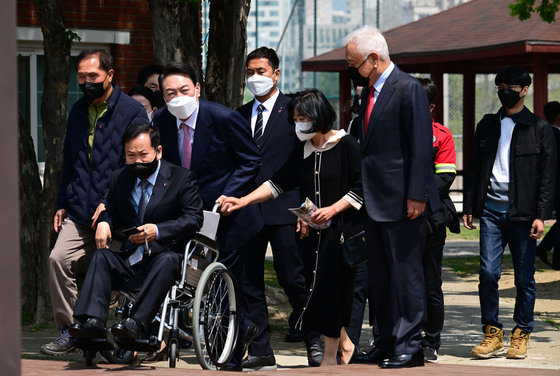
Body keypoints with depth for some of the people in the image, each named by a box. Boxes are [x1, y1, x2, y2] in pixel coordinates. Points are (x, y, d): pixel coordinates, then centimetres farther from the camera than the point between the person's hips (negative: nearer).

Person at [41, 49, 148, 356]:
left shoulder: (132, 112, -4)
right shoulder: (78, 111, 16)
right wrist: (62, 203, 17)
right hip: (79, 212, 5)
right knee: (58, 259, -11)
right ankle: (68, 331, -1)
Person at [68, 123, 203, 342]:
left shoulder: (182, 178, 0)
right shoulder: (120, 179, 14)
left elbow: (194, 219, -9)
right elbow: (112, 210, 26)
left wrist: (158, 231, -22)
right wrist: (104, 222, -1)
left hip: (166, 254, -5)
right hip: (131, 257, 5)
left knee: (167, 259, -37)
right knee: (101, 256, -22)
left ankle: (136, 322, -48)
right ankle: (93, 321, -38)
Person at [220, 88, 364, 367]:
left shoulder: (346, 145, -6)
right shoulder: (303, 152, 11)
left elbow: (360, 188, -8)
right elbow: (278, 184, 10)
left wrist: (333, 209, -17)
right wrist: (243, 201, 2)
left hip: (342, 229, -6)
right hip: (314, 232, 6)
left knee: (330, 289, -7)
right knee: (316, 290, 4)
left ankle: (330, 356, 1)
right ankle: (344, 343, 22)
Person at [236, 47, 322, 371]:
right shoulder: (240, 116, 16)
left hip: (282, 210, -5)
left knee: (292, 278, -4)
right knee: (249, 283, 4)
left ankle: (315, 342, 13)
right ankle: (261, 352, 10)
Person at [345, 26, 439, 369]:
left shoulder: (409, 89, -13)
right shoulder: (370, 92, 14)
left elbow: (422, 147, -17)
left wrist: (416, 197, -20)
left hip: (403, 201, -9)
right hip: (376, 200, 9)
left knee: (406, 273, -3)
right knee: (381, 276, 13)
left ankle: (410, 347, 2)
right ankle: (387, 344, 21)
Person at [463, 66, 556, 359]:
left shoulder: (539, 128, 3)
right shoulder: (487, 126, 14)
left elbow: (547, 176, 0)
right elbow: (474, 168, 17)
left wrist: (541, 215, -8)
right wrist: (469, 208, 9)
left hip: (522, 213, -3)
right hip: (491, 210, 3)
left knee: (524, 278, 2)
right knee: (488, 273, -5)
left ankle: (521, 335, 12)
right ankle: (492, 334, 5)